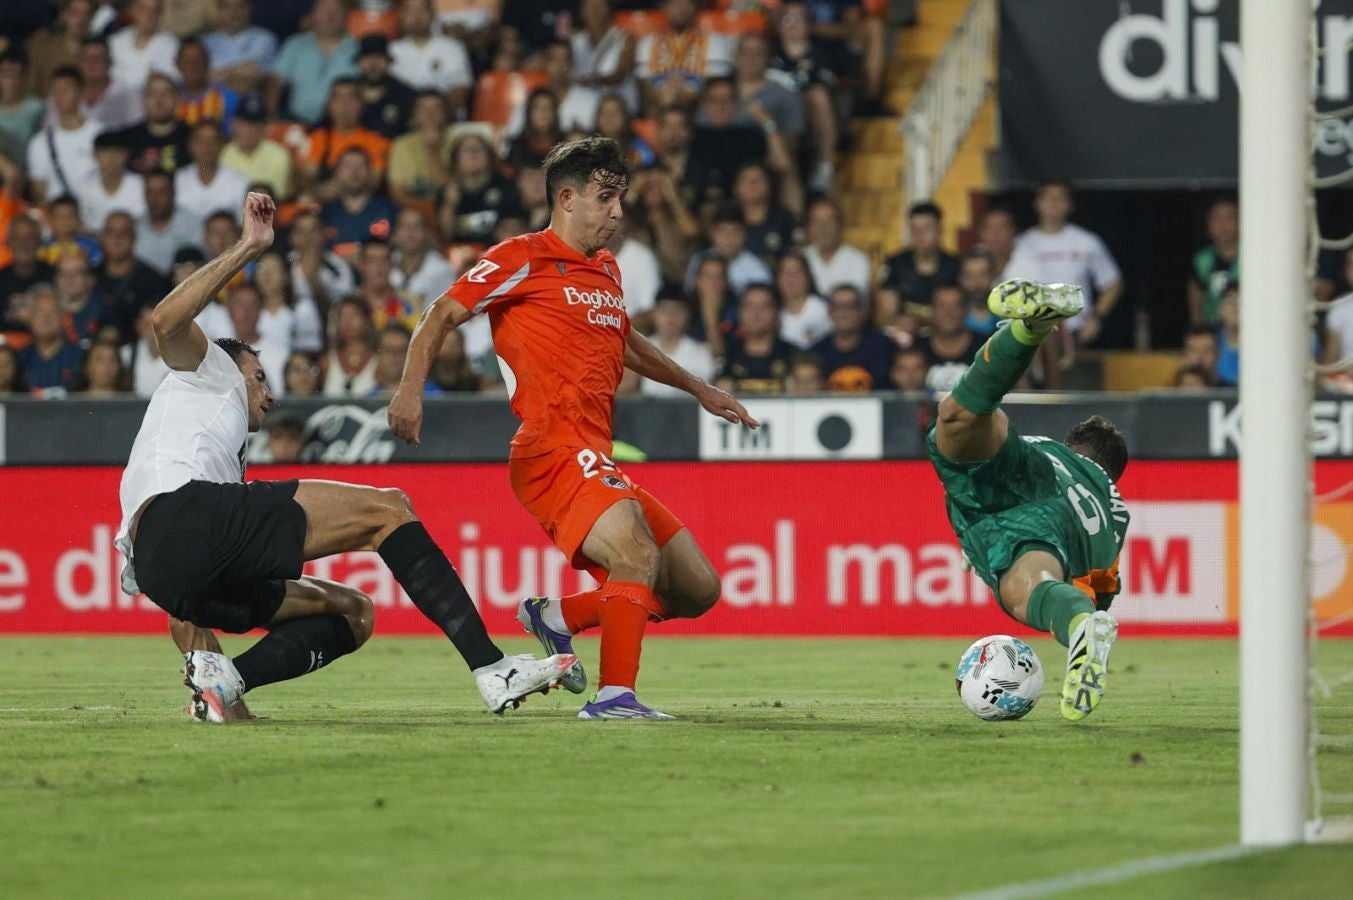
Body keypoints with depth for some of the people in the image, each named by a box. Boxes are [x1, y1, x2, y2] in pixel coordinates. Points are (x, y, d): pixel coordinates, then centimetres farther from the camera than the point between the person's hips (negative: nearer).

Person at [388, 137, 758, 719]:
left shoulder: (606, 269, 23)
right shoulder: (526, 258, -1)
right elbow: (442, 315, -1)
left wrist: (699, 390, 45)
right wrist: (411, 389, -15)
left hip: (597, 462, 9)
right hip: (556, 450, -9)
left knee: (697, 590, 6)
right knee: (638, 555, -31)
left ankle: (555, 617, 15)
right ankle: (614, 695, -33)